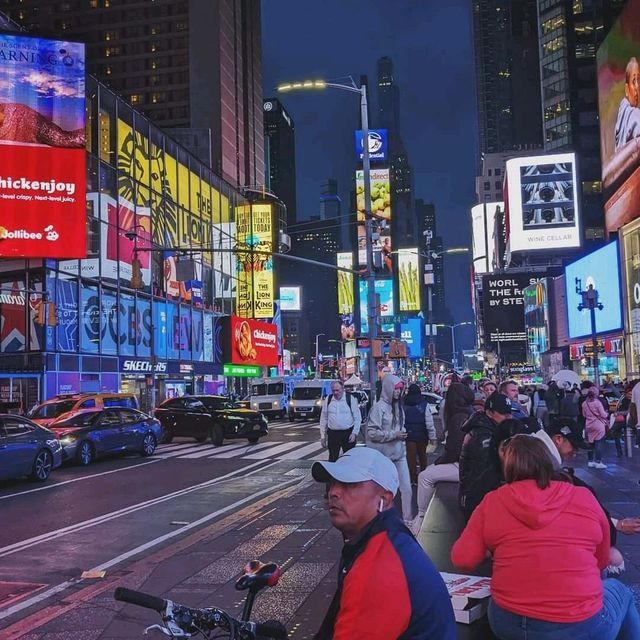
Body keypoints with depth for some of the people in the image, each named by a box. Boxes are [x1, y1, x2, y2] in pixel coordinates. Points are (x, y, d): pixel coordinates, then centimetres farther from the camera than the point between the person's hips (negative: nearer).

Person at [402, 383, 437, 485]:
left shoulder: (403, 405, -2)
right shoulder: (424, 404, -10)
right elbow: (429, 423, -14)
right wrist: (432, 437, -11)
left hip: (409, 435, 0)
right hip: (422, 435, 0)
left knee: (411, 457, 6)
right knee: (422, 455, 17)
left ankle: (413, 478, 5)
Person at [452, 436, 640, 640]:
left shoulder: (492, 502, -2)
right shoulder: (584, 498, 0)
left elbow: (462, 559, -4)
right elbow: (602, 561, 12)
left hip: (507, 622, 2)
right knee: (618, 590, 30)